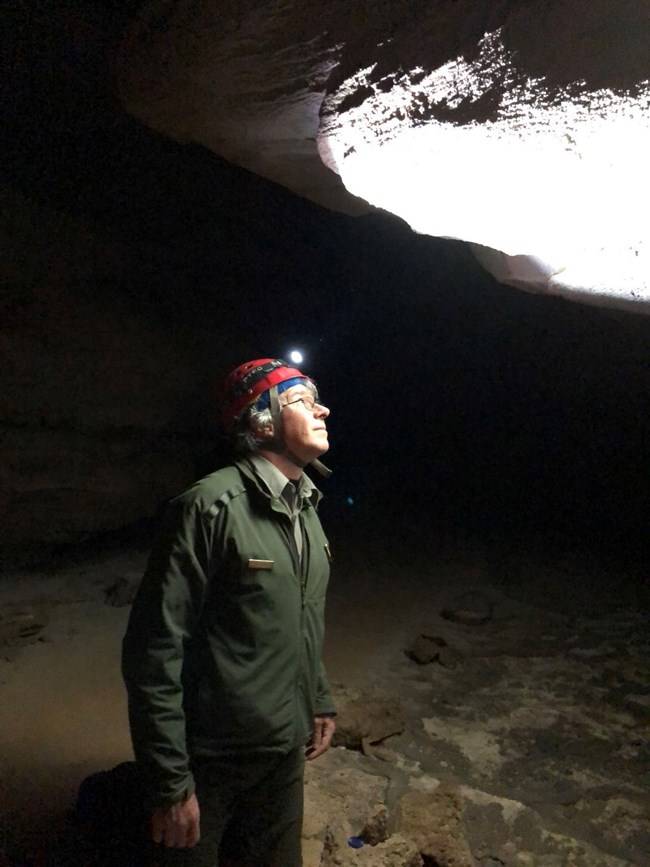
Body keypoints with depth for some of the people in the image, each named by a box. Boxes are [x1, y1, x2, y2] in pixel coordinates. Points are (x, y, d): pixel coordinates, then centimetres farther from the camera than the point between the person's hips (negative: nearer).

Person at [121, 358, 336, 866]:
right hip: (210, 760, -7)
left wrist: (321, 700, 19)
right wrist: (171, 783, -18)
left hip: (287, 750, 7)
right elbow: (155, 649, -21)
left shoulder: (305, 510, 3)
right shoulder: (211, 507, -22)